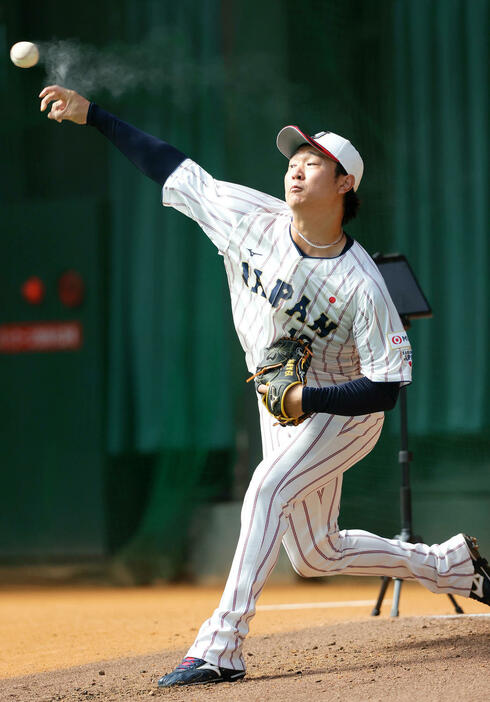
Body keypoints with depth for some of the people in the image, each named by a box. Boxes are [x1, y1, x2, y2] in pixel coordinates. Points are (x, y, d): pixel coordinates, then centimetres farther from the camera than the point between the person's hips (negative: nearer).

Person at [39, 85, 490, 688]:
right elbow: (171, 167, -7)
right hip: (282, 407, 7)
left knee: (268, 488, -30)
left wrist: (305, 399, -31)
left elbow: (386, 387, -23)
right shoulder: (247, 216, -13)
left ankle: (221, 647, -30)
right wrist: (90, 114, -11)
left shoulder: (360, 286, -26)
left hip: (344, 413, -7)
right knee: (314, 556, 14)